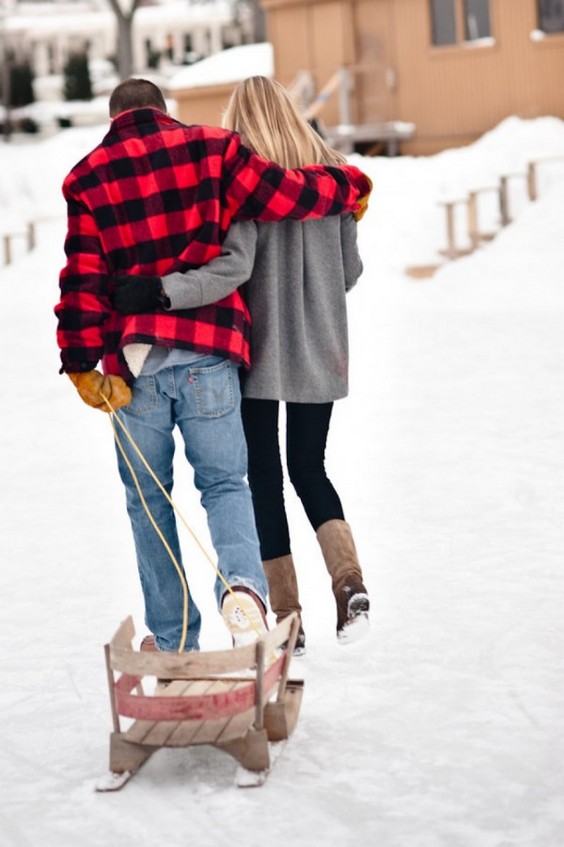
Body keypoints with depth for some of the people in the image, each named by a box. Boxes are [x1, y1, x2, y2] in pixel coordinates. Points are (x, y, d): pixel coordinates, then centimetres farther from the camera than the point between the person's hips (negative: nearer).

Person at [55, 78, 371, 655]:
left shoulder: (87, 177, 5)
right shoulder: (210, 149, 5)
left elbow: (83, 280, -1)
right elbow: (284, 194, 1)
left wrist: (81, 365, 0)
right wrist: (352, 186, 18)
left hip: (134, 359, 0)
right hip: (208, 348, 0)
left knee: (148, 497, 11)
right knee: (224, 482, 8)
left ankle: (171, 638, 12)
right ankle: (242, 583, -22)